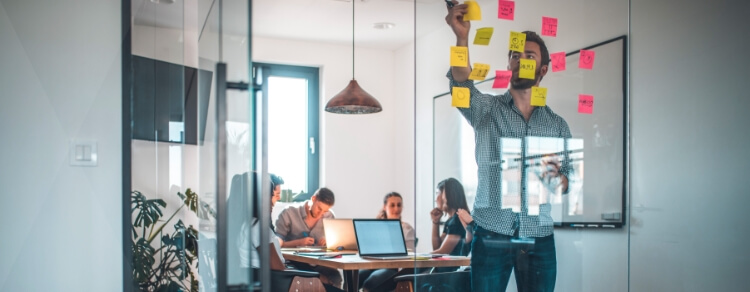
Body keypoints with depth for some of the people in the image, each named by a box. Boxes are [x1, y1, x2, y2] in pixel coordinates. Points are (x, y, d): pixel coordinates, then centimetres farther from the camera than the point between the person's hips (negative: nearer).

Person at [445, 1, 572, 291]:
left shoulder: (557, 124, 10)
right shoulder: (486, 109, 2)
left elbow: (570, 177, 12)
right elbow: (462, 85, -19)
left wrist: (559, 179, -13)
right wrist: (462, 37, -34)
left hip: (539, 239, 2)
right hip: (491, 236, -2)